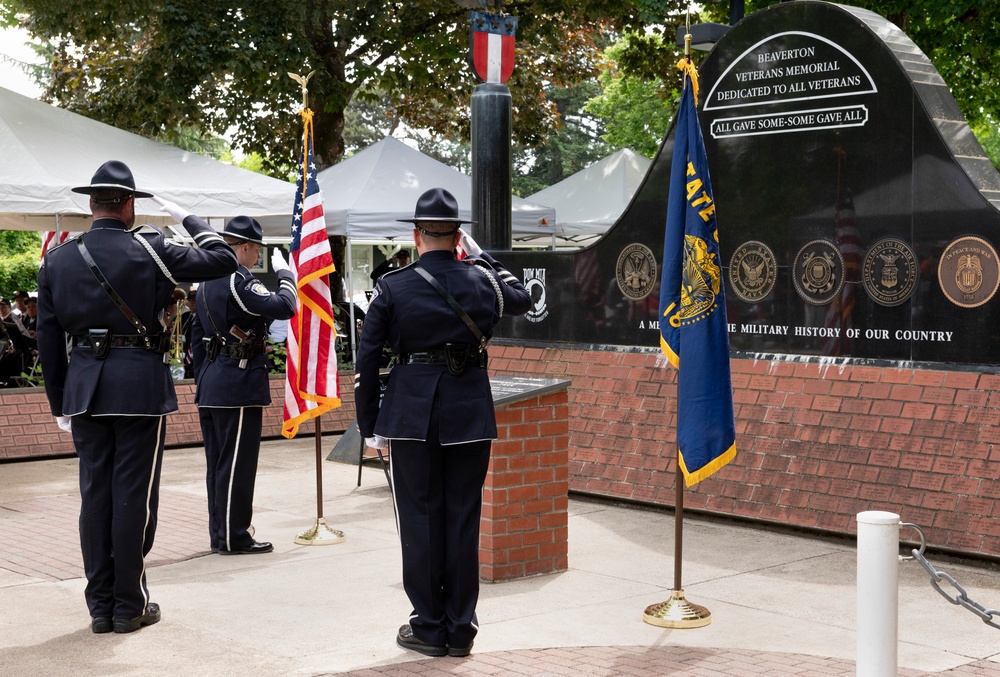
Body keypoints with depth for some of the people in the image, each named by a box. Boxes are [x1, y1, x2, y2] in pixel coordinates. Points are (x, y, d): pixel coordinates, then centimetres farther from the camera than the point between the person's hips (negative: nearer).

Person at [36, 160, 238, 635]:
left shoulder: (57, 259, 6)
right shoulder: (148, 249, -7)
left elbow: (49, 340, 8)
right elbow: (222, 260, -3)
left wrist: (59, 403, 15)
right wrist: (186, 218, 10)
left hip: (84, 386, 4)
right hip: (140, 385, -4)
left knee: (95, 495, 9)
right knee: (134, 496, 2)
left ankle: (100, 605, 16)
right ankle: (130, 606, 9)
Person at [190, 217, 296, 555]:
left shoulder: (207, 281, 14)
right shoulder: (239, 281, -16)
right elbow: (283, 307, -26)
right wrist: (283, 271, -10)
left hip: (210, 384, 10)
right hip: (239, 384, -10)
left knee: (217, 464, 14)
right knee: (237, 464, -3)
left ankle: (219, 533, 21)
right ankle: (233, 537, 3)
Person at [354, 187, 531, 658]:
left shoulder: (391, 288, -3)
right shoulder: (481, 281, 1)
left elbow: (367, 360, -2)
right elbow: (522, 299, 24)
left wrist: (370, 426, 6)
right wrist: (481, 256, 26)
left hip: (411, 414, -1)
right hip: (470, 412, 2)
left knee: (420, 518, 8)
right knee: (463, 520, 8)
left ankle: (429, 627, 14)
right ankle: (460, 629, 15)